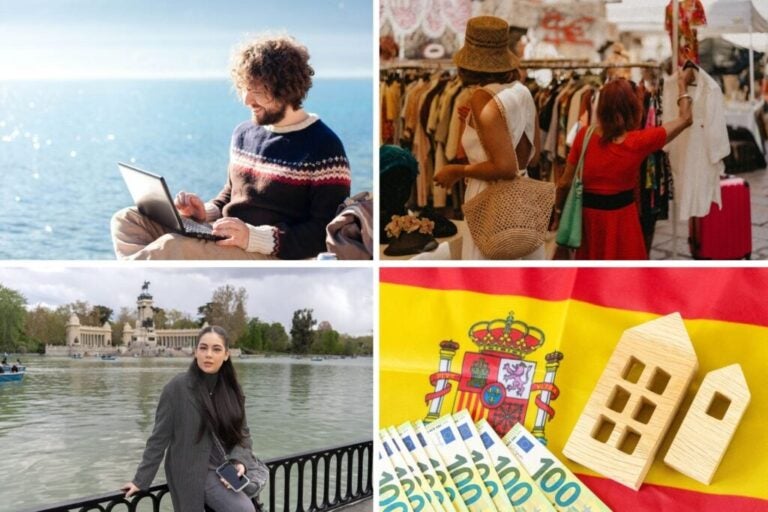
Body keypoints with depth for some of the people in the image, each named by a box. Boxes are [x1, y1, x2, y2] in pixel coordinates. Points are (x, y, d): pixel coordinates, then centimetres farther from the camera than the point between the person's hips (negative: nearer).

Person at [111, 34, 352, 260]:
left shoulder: (324, 148, -9)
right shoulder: (244, 133, 16)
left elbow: (326, 234, -15)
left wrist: (254, 237, -24)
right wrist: (205, 213, 4)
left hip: (274, 257, -8)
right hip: (223, 244, 9)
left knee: (174, 247, -33)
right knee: (128, 219, -5)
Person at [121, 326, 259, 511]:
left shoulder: (232, 390, 4)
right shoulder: (177, 387, -11)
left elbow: (243, 434, 8)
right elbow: (159, 437, -6)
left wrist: (238, 461, -11)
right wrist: (141, 480, -4)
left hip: (225, 471, 5)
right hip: (192, 474, -5)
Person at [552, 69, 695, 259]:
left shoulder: (584, 135, -10)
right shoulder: (639, 141, -14)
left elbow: (565, 183, -3)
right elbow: (685, 119, 1)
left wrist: (558, 212, 13)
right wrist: (683, 85, 16)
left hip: (588, 214, 3)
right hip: (621, 217, -2)